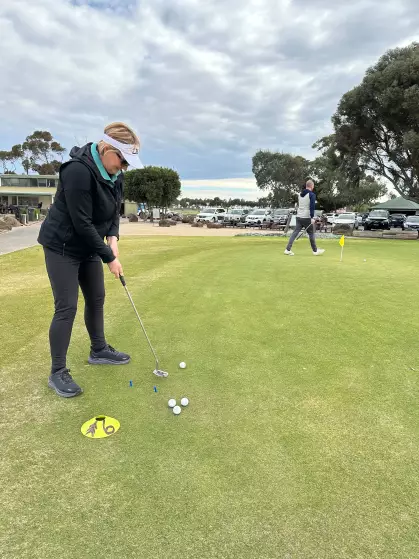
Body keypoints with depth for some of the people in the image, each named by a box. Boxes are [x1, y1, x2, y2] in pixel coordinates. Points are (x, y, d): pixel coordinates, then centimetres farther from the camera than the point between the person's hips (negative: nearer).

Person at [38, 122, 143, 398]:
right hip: (62, 246, -8)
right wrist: (110, 258, -20)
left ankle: (99, 351, 33)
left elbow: (115, 210, 8)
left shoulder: (114, 174, -2)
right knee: (67, 307, -7)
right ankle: (58, 373, 6)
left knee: (96, 298, 14)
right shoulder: (78, 171, -28)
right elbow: (82, 223, -27)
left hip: (88, 246, 8)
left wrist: (113, 239, -10)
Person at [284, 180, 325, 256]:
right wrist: (312, 217, -18)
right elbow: (312, 207, -17)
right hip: (307, 217, -6)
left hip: (299, 216, 6)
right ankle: (315, 251, 18)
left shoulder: (300, 194, 15)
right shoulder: (311, 195, -8)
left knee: (295, 232, 2)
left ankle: (288, 249, -7)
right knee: (311, 233, 6)